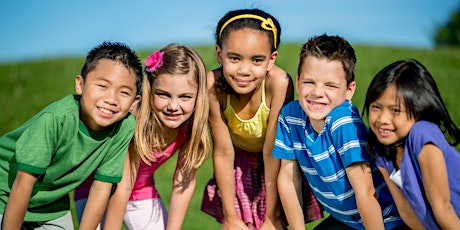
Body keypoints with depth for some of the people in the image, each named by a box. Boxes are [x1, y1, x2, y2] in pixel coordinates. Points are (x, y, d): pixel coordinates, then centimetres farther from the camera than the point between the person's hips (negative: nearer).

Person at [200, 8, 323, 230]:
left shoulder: (279, 82, -34)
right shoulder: (213, 85, -29)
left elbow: (272, 153, -26)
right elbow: (223, 153, -21)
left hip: (276, 161, -1)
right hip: (239, 161, 1)